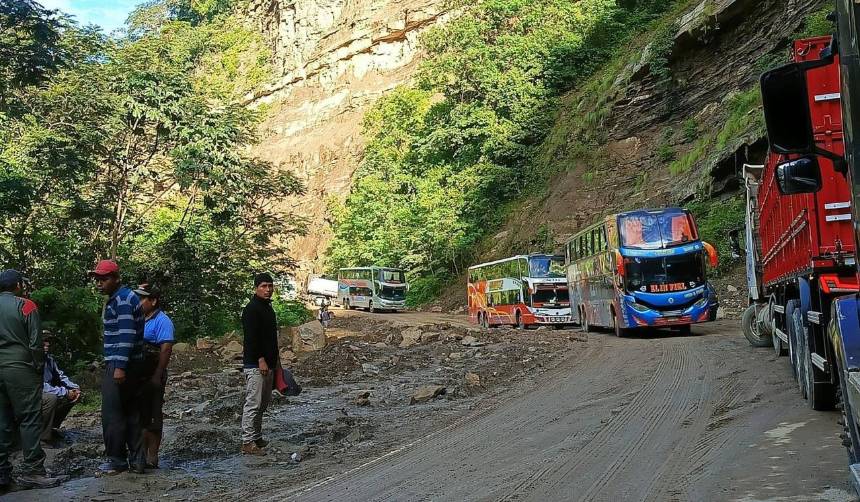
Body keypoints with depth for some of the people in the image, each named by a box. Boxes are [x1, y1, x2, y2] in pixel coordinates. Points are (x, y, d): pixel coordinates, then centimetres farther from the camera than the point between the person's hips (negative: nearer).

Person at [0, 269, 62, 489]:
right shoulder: (25, 306, -7)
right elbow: (35, 343, -9)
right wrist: (39, 367, 2)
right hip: (20, 370, -6)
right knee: (30, 420, -3)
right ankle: (31, 471, -4)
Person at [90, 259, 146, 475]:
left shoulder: (122, 299, -13)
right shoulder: (120, 298, 18)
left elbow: (126, 334, -21)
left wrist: (120, 367, -24)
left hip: (119, 365, -10)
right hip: (130, 365, 10)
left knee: (112, 414, -3)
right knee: (132, 413, 10)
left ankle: (117, 461, 3)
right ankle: (137, 459, 13)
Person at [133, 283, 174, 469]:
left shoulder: (162, 321, -12)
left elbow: (166, 349, -19)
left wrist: (157, 376, -23)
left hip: (152, 377, -8)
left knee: (152, 418, -3)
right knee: (141, 417, 14)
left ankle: (152, 458, 3)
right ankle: (142, 454, 23)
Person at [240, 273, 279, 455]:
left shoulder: (268, 307, 17)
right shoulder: (252, 309, -13)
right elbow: (251, 337, -20)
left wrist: (274, 361, 22)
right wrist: (261, 360, -23)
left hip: (267, 363, 10)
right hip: (255, 364, -10)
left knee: (263, 403, 15)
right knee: (253, 403, -8)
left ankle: (257, 437, 24)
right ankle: (248, 442, -4)